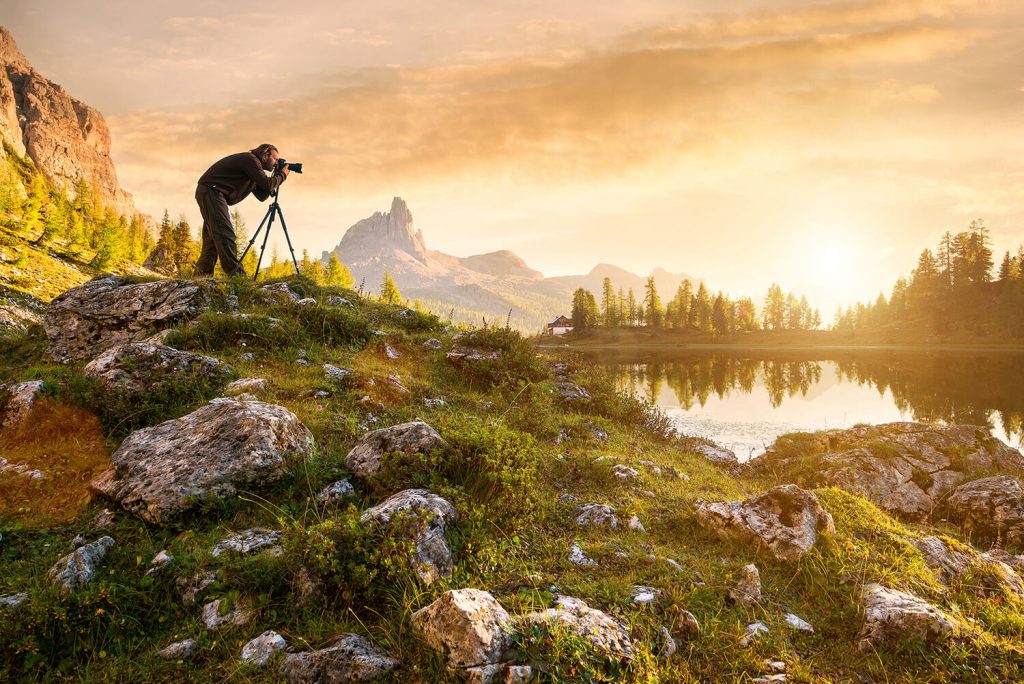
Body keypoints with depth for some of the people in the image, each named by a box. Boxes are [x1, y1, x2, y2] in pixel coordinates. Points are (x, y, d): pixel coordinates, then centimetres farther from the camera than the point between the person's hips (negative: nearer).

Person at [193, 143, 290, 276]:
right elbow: (267, 184, -17)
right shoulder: (250, 159, -8)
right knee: (225, 234, -17)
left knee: (213, 238, 9)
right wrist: (282, 175, -1)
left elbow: (261, 195, 17)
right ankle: (237, 275, -23)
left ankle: (202, 275, 9)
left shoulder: (252, 164, 22)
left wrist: (276, 176, 11)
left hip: (208, 192, 11)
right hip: (211, 191, -11)